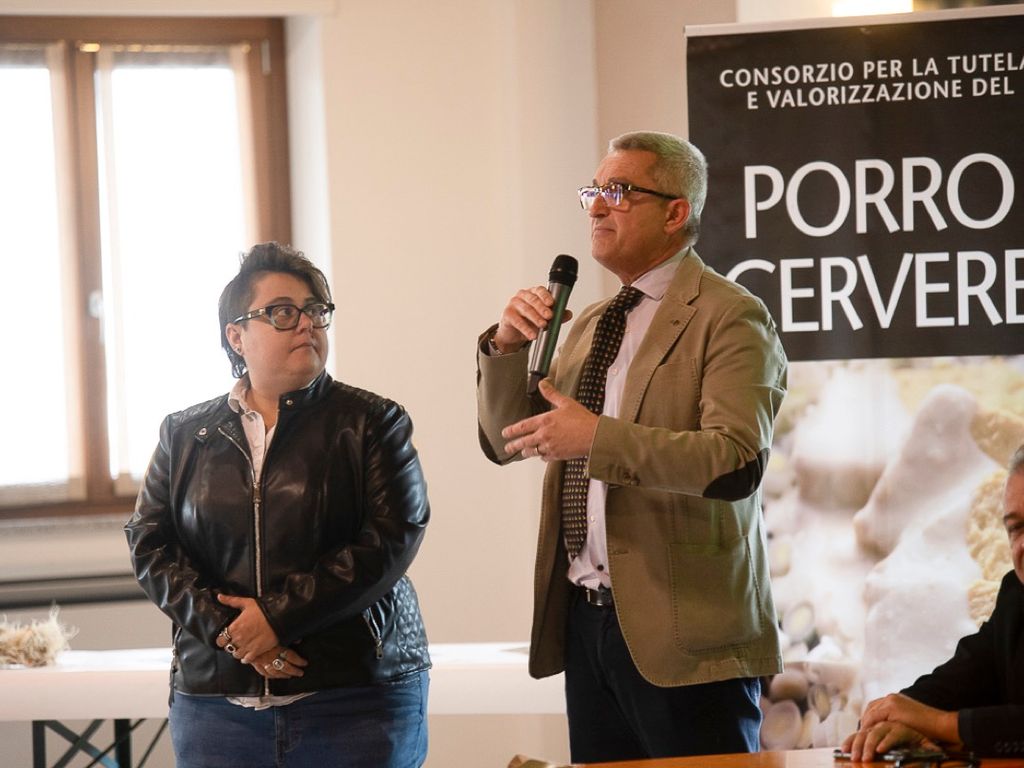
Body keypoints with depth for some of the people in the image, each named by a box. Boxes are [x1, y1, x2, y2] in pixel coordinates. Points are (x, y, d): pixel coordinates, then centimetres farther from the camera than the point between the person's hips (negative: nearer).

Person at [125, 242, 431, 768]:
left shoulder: (372, 423, 4)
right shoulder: (184, 434, 12)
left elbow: (393, 538, -8)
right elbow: (150, 545, 5)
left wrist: (279, 617, -14)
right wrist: (228, 630, -11)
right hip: (215, 699, 2)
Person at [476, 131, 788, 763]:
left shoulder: (729, 319, -8)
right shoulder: (591, 326, 17)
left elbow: (737, 461, -22)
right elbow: (508, 441, 18)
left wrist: (598, 438, -27)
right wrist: (507, 347, 0)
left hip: (682, 633, -7)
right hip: (586, 620, 7)